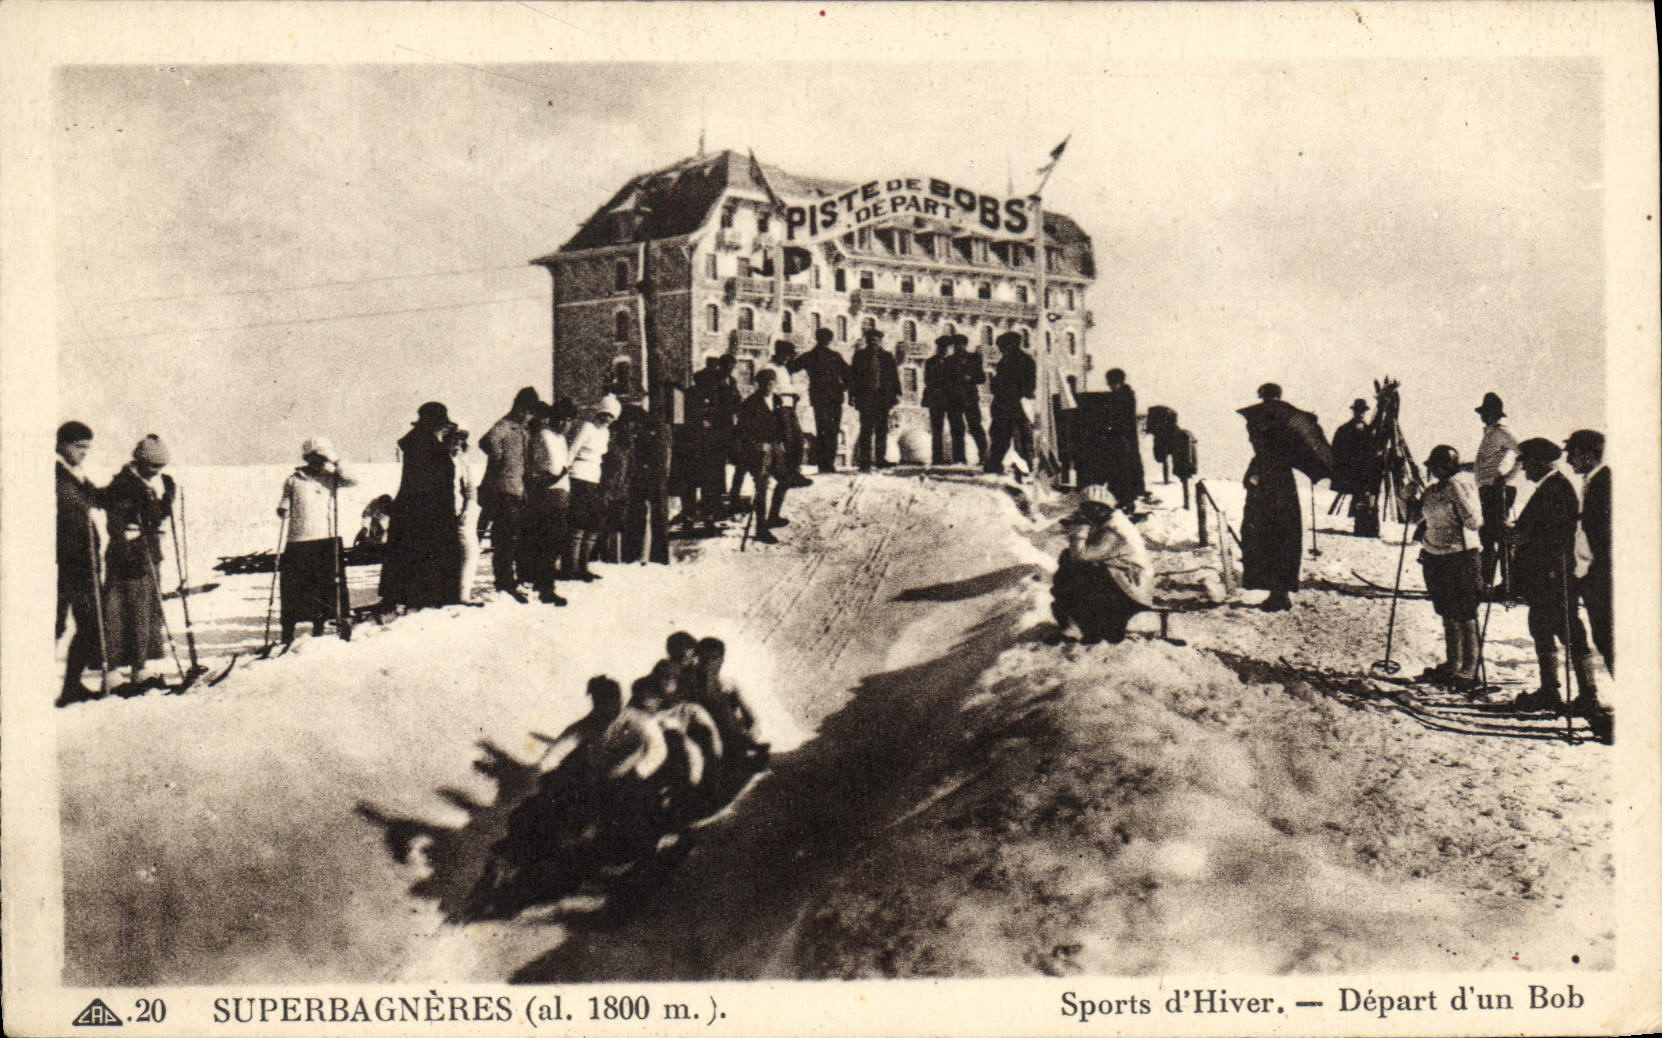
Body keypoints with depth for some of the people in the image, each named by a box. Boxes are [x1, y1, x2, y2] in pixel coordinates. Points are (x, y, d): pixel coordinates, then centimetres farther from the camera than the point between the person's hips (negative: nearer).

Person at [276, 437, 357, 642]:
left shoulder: (332, 478, 8)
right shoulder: (294, 480, 7)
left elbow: (352, 481, -11)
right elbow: (284, 511, 13)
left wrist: (335, 462, -13)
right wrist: (283, 511, -9)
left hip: (328, 541, 1)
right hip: (298, 541, -1)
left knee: (325, 589, 4)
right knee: (293, 589, -2)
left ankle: (318, 632, 18)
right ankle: (287, 637, 6)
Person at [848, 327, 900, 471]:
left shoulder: (887, 356, 12)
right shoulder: (859, 355, 7)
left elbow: (894, 375, 11)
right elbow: (853, 376, 5)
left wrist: (896, 393, 1)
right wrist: (852, 395, -4)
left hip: (883, 398, 2)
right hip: (865, 398, -2)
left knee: (882, 430, 4)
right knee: (866, 430, -5)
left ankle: (880, 458, 12)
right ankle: (864, 462, -5)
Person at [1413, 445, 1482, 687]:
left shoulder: (1463, 487, -11)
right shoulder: (1432, 491, 10)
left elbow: (1474, 522, -23)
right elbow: (1415, 517, 22)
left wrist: (1457, 494, -24)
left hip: (1460, 558, -8)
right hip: (1433, 558, 8)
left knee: (1464, 616, -4)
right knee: (1447, 614, 15)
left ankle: (1469, 667, 3)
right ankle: (1453, 663, 25)